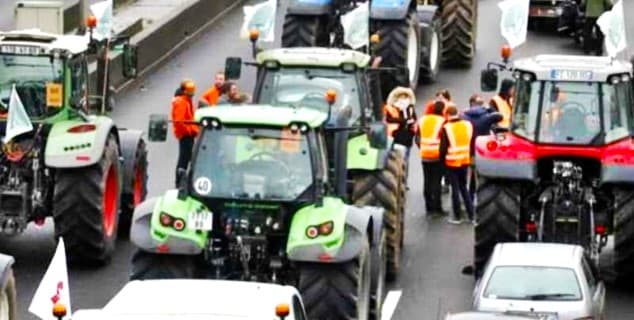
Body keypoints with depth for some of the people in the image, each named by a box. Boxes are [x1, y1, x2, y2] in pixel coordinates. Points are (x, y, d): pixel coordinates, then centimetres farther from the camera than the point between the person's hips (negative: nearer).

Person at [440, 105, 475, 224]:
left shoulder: (446, 128, -14)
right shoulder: (468, 125, 0)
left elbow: (443, 147, -12)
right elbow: (472, 144, 6)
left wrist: (442, 160, 3)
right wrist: (469, 156, 15)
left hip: (451, 162, -4)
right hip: (465, 161, 4)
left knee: (455, 189, 4)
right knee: (463, 187, 16)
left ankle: (457, 217, 10)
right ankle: (471, 215, 13)